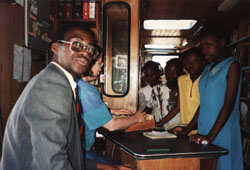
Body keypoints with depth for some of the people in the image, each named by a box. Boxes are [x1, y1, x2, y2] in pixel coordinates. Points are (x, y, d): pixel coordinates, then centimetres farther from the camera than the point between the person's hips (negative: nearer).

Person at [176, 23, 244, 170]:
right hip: (204, 132, 6)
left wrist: (211, 136, -20)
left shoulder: (232, 66, -5)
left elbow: (229, 104, -14)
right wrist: (187, 130, 12)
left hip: (223, 134, -6)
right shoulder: (208, 69, 14)